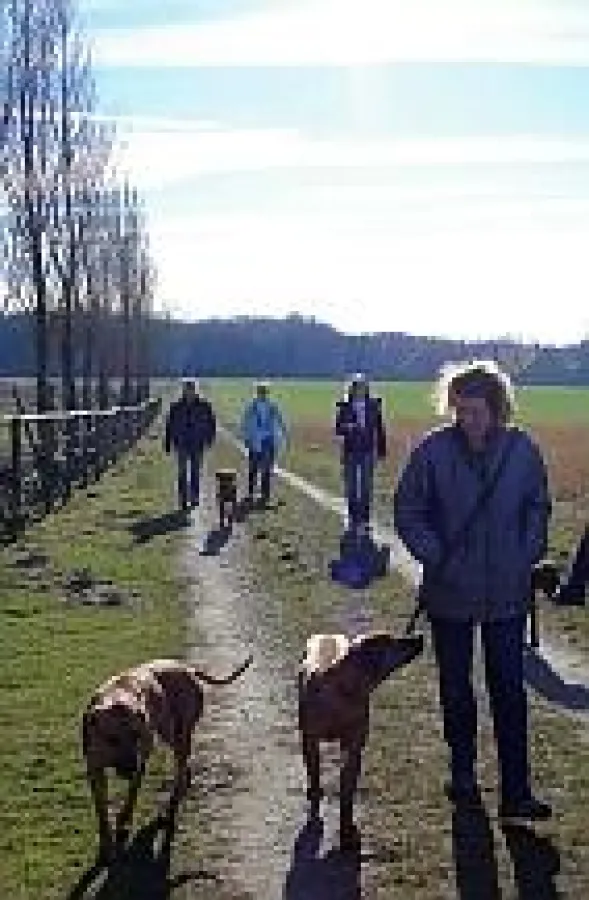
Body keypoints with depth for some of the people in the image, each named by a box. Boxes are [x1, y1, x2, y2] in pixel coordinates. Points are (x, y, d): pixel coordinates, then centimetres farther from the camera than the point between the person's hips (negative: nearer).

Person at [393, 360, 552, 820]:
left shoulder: (522, 449, -5)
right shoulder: (434, 449, -10)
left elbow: (539, 507, 9)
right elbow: (408, 511, -2)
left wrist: (528, 555, -3)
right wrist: (436, 558, -11)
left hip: (507, 593, 0)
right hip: (450, 593, 0)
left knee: (510, 690, 2)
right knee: (456, 688, 13)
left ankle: (516, 793, 8)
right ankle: (463, 776, 31)